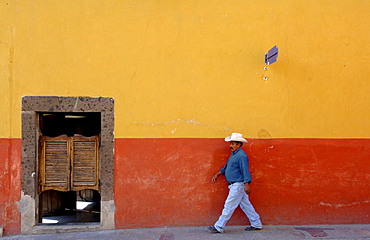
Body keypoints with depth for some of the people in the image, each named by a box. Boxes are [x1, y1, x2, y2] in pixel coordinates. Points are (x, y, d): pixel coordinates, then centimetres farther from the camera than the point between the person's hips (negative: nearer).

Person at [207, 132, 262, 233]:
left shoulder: (241, 156, -17)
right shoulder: (234, 155, 15)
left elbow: (245, 171, -22)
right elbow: (226, 167, 26)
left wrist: (246, 185, -26)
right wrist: (217, 174, 25)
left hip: (238, 185, -10)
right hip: (235, 185, 10)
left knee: (229, 206, -5)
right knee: (245, 204, 15)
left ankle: (219, 227, 0)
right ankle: (256, 224, 23)